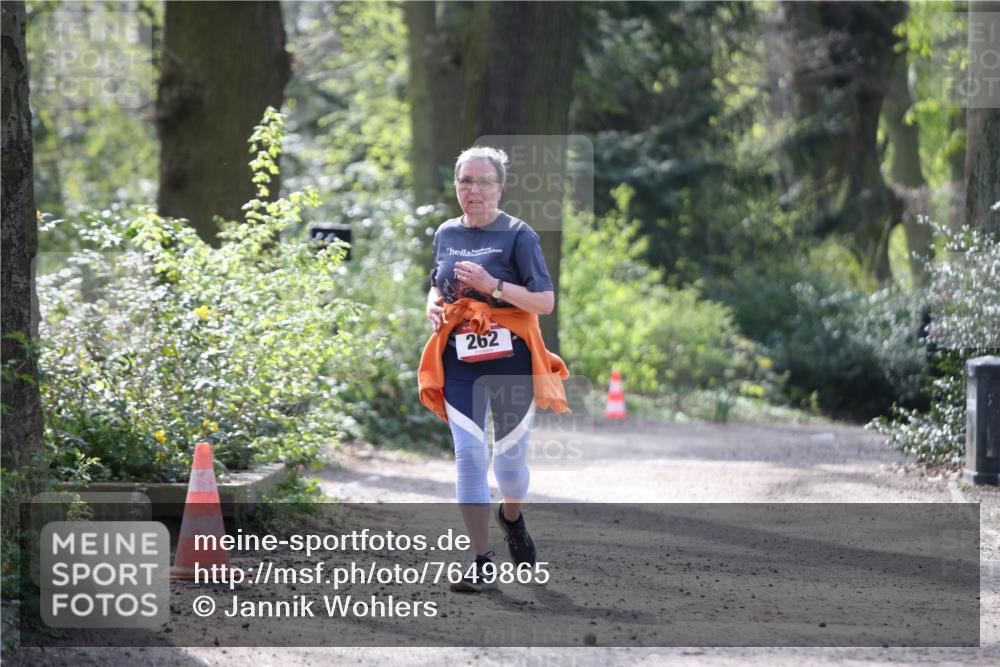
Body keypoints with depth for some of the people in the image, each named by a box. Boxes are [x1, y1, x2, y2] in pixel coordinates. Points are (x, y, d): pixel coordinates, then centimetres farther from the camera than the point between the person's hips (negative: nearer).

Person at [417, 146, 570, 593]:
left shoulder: (517, 235, -6)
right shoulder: (446, 234, 9)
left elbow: (546, 302, -11)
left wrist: (494, 286, -22)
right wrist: (433, 306, 4)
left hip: (510, 358, -3)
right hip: (458, 359, 3)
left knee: (510, 454, 5)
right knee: (469, 454, -7)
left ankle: (512, 518, 41)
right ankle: (482, 564, -4)